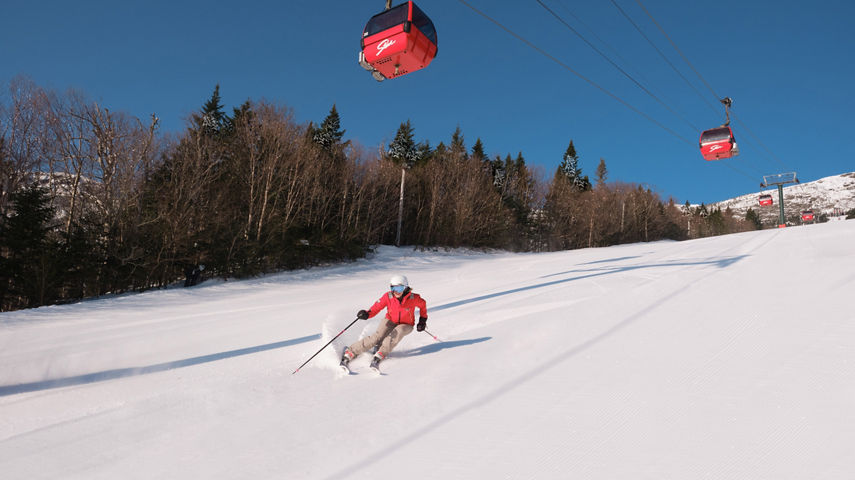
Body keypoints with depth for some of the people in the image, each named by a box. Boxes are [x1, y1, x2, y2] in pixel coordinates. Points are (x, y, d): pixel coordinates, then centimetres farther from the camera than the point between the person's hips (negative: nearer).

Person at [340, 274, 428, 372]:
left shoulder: (413, 298, -20)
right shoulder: (388, 296, -18)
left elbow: (423, 305, 1)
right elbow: (376, 308, -17)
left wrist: (423, 320, 2)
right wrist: (367, 314, -36)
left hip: (406, 325, 0)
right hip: (390, 321, 0)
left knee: (395, 335, -35)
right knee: (378, 337, -26)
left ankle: (378, 357, -41)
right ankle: (349, 352, -24)